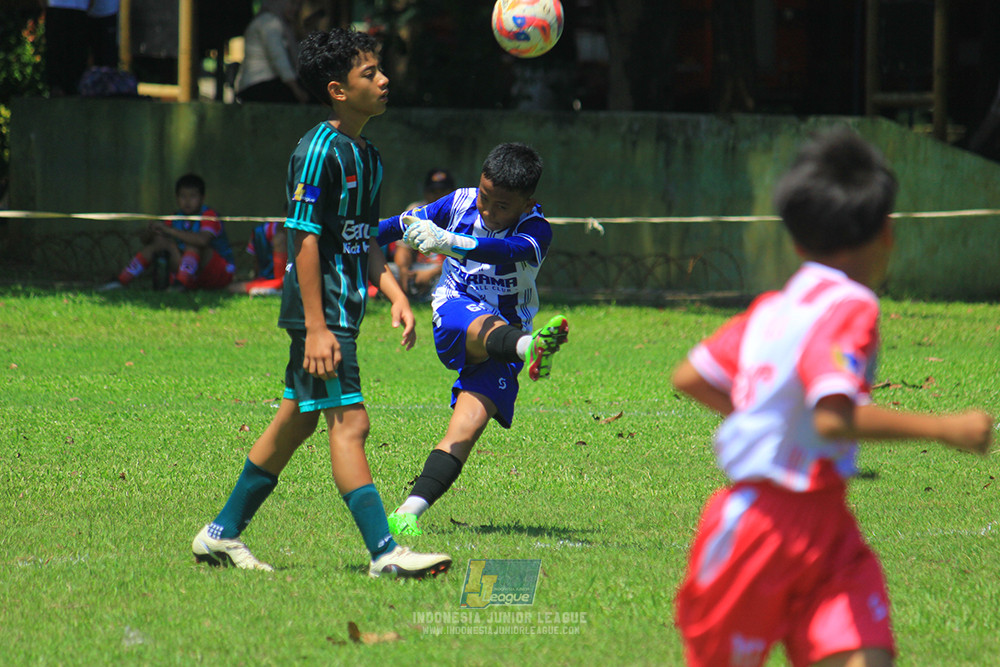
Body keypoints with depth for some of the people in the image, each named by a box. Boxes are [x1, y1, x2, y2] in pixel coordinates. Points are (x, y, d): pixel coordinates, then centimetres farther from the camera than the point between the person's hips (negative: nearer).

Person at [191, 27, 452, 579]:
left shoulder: (366, 156, 14)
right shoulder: (319, 151, -15)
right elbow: (305, 239, -18)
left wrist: (396, 296, 9)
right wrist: (317, 327, -22)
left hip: (343, 308, 10)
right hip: (320, 310, -10)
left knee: (297, 420, 14)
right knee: (348, 422, -13)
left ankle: (222, 533, 23)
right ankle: (384, 552, -17)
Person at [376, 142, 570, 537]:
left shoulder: (535, 230, -13)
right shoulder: (460, 204, -1)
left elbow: (509, 252, -37)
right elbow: (404, 225, 16)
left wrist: (448, 242, -53)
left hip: (502, 342, -1)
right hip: (453, 322, 1)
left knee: (467, 427, -22)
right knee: (485, 326, -37)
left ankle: (409, 512, -28)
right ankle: (530, 346, -72)